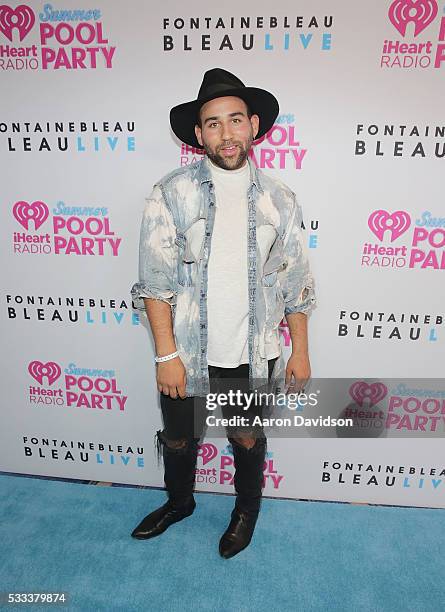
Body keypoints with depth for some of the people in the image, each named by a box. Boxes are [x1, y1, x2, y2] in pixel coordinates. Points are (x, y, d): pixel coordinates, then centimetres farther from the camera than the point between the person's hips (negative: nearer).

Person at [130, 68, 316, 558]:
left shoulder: (279, 200, -2)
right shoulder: (171, 194, -8)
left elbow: (295, 283, 3)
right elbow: (155, 282, -9)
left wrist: (300, 351, 4)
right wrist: (166, 355, -12)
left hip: (253, 355, 1)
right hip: (187, 352, 0)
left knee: (248, 439, 21)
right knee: (178, 439, 21)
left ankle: (247, 508, 52)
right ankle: (179, 502, 53)